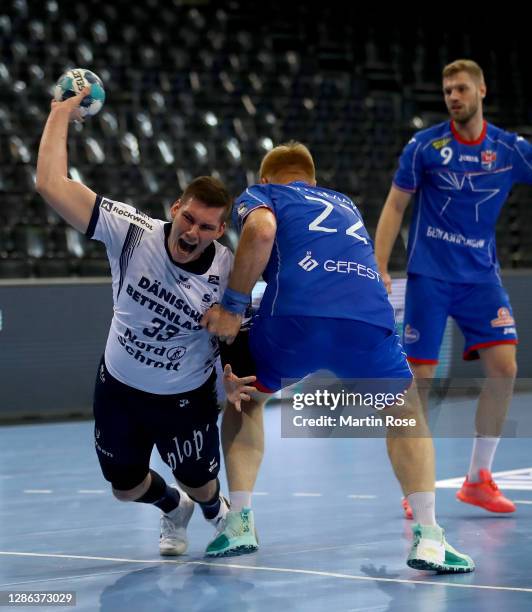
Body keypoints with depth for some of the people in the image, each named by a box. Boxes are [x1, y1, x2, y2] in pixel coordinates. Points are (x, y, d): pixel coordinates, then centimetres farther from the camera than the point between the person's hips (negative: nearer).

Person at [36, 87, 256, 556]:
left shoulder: (228, 271, -25)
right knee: (126, 487, 15)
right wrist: (61, 113, -28)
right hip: (118, 388, 1)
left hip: (186, 397, -1)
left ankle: (216, 511, 54)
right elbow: (51, 184, -31)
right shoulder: (132, 232, -26)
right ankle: (173, 509, 53)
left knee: (200, 485, 13)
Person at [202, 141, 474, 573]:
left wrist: (232, 306, 4)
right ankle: (428, 536, 8)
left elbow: (262, 231, 0)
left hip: (296, 318, -2)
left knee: (244, 398, 29)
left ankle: (239, 521, 17)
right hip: (370, 319, 2)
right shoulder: (345, 204, 38)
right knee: (408, 415, 26)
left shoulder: (262, 193, 24)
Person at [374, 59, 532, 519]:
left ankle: (478, 478, 2)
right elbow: (395, 206, 2)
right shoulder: (425, 146, -3)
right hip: (429, 275, -2)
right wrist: (380, 267, -6)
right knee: (420, 376, -6)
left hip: (481, 275, 2)